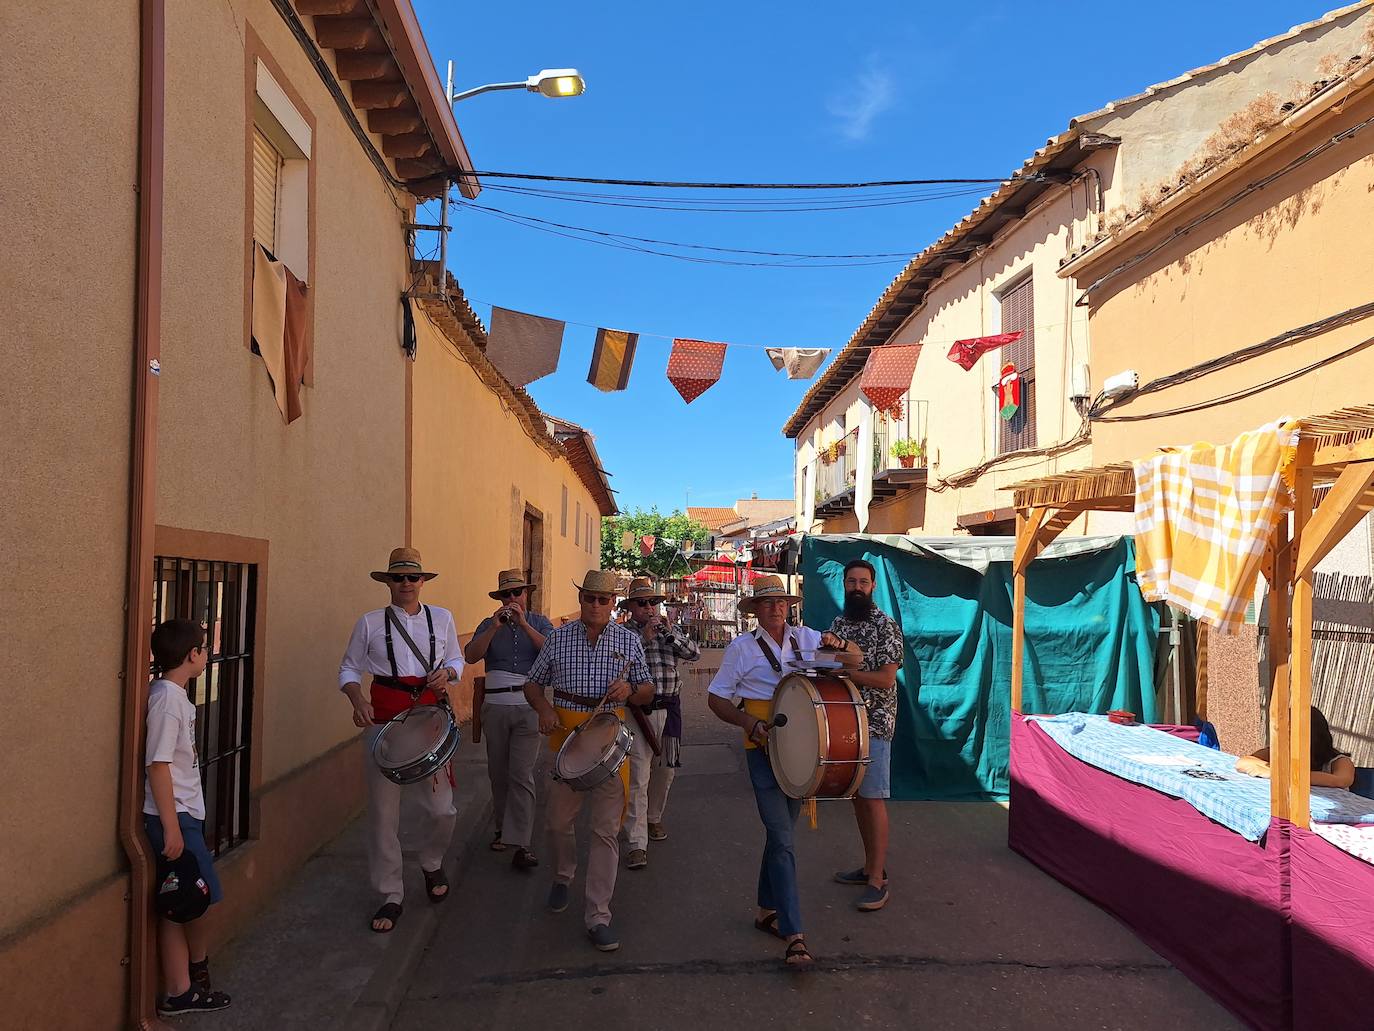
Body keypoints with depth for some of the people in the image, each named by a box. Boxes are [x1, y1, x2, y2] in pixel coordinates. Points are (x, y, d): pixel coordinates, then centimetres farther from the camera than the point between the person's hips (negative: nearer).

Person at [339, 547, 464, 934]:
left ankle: (432, 865, 34)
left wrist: (447, 672, -6)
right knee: (383, 811, 3)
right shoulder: (370, 622, 3)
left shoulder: (442, 618, 7)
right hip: (383, 718, -1)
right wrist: (358, 700, -11)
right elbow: (349, 669, 7)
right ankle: (391, 895, 19)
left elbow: (457, 660, 17)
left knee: (442, 807, 1)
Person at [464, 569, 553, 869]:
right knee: (498, 772, 11)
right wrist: (495, 627, -17)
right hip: (495, 706, 3)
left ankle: (520, 844, -10)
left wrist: (523, 624, -18)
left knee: (521, 774, -9)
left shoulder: (539, 622, 7)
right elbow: (471, 656, -6)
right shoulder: (488, 625, 9)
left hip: (529, 706, -2)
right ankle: (503, 827, 29)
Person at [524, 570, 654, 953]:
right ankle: (563, 877, 44)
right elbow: (533, 683, 11)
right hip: (566, 734, 1)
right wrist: (544, 708, -9)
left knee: (606, 829, -1)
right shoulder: (558, 638, 3)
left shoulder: (629, 641, 3)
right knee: (559, 819, 13)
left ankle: (598, 916, 7)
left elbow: (647, 689, 9)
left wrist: (630, 690, -13)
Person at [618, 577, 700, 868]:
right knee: (638, 778, -10)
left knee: (664, 770, 18)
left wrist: (668, 632, -14)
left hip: (669, 709, 5)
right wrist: (644, 638, -19)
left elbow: (694, 654, -2)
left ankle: (654, 818, 42)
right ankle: (637, 844, -9)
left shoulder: (669, 630, 11)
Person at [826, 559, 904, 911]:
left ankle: (878, 880, 3)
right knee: (856, 795, 13)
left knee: (872, 799, -4)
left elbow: (886, 678, -16)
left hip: (874, 724, -7)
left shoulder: (886, 626, -9)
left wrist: (844, 670, -20)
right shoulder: (838, 623, 11)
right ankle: (870, 865, 25)